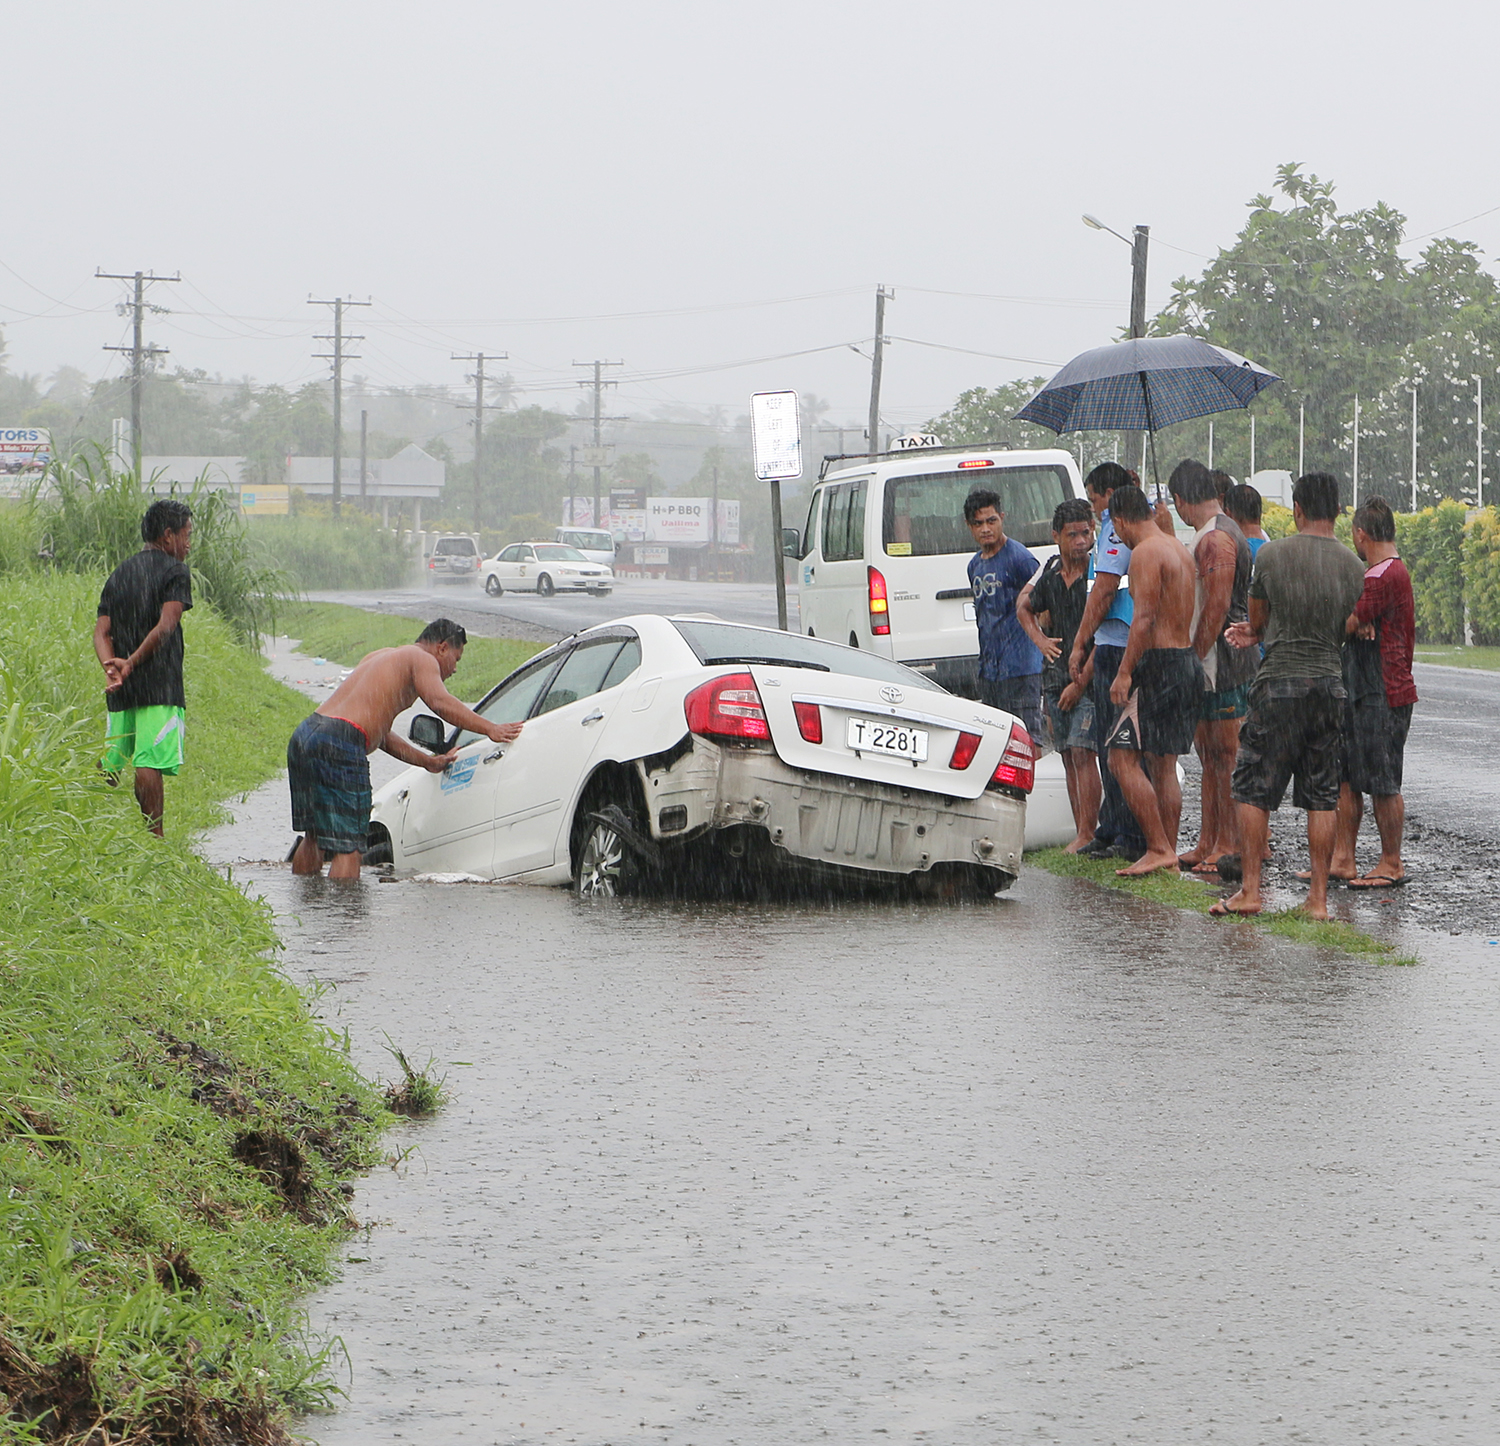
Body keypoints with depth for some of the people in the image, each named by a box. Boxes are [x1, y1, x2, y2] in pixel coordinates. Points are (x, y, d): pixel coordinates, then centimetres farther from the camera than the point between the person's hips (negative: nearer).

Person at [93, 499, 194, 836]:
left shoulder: (118, 575, 18)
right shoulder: (175, 571, -2)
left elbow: (101, 632, 7)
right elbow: (166, 625, -17)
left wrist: (111, 667, -7)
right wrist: (133, 662, -18)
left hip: (120, 691, 6)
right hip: (159, 686, -6)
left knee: (110, 764, 11)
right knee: (150, 764, -12)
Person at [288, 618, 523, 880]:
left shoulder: (381, 656, 31)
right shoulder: (422, 659, 4)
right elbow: (440, 703, -17)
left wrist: (428, 761, 32)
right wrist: (490, 729, -16)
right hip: (339, 744, -9)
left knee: (313, 838, 22)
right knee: (348, 847, -7)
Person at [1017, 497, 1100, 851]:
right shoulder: (1050, 573, 8)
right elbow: (1024, 607, 28)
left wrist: (1080, 683, -14)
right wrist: (1041, 640, 10)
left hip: (1090, 678, -6)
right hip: (1056, 675, 6)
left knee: (1082, 752, -13)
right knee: (1068, 756, 7)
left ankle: (1087, 833, -14)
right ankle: (1082, 832, 10)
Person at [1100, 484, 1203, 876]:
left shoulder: (1146, 552, -13)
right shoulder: (1179, 550, 17)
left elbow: (1144, 618, -21)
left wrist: (1125, 672, -19)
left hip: (1159, 663, -10)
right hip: (1187, 661, 10)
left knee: (1122, 758, -9)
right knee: (1163, 763, 14)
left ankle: (1158, 848, -12)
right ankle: (1168, 852, 14)